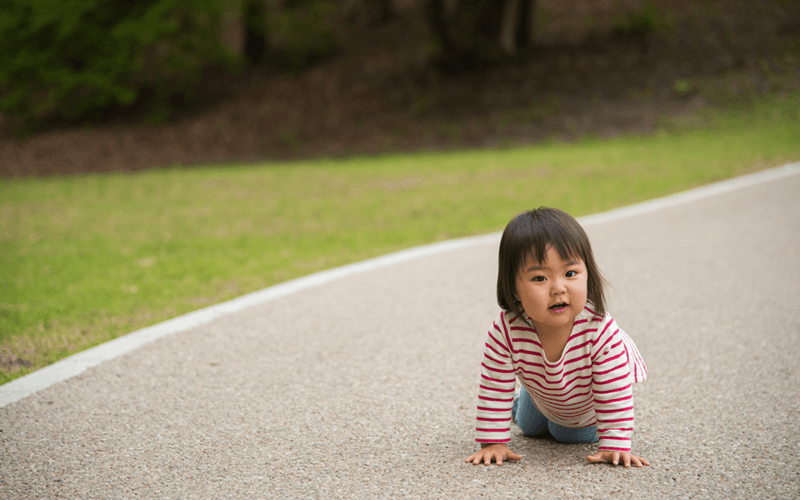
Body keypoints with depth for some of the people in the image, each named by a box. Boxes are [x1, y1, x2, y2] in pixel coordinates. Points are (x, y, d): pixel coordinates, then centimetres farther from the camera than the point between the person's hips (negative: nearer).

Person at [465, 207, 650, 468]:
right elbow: (493, 388, -31)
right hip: (542, 396, 2)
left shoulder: (601, 331, -47)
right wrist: (493, 442, -31)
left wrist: (614, 446, -38)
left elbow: (615, 393, -37)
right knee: (529, 428, 30)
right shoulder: (505, 331, -42)